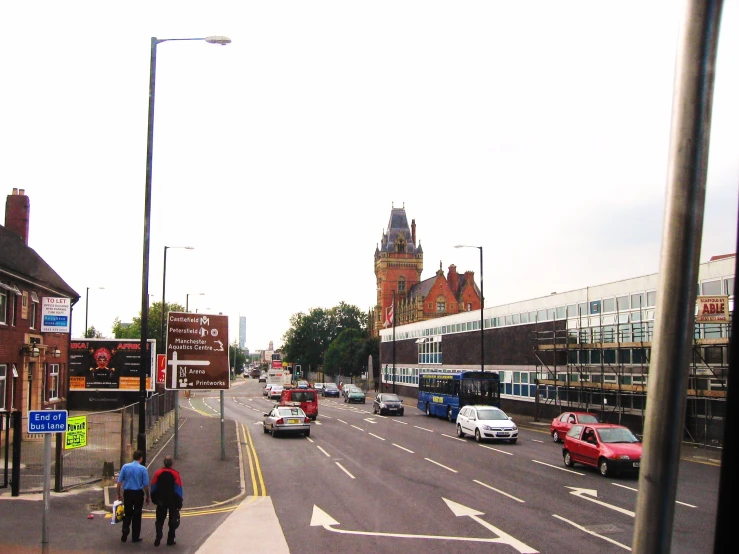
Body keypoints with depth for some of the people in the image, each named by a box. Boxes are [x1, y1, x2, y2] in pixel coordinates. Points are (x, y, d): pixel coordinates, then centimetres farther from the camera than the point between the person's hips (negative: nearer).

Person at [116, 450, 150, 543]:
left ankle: (125, 534, 4)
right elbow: (146, 485, -8)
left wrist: (119, 494, 10)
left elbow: (119, 482, -2)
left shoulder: (125, 467, -2)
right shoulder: (143, 469, -9)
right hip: (138, 494, -2)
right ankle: (135, 537, 15)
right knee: (137, 515, 10)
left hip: (127, 493, 2)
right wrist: (147, 497, 5)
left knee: (127, 514, 17)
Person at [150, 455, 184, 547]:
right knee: (173, 521, 10)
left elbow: (153, 487, 2)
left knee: (160, 520, 12)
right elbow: (179, 489, -10)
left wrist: (155, 499, 14)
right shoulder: (175, 474, -11)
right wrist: (179, 503, -4)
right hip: (173, 501, -2)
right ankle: (170, 539, 10)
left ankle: (158, 539, 0)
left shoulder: (158, 473, -3)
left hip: (161, 501, 2)